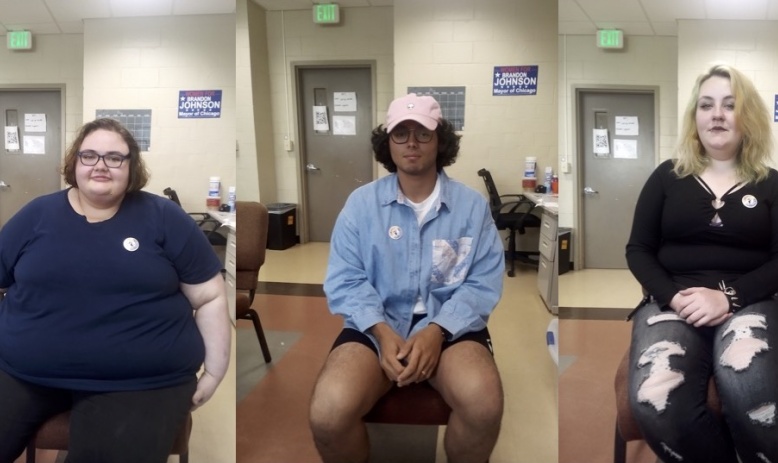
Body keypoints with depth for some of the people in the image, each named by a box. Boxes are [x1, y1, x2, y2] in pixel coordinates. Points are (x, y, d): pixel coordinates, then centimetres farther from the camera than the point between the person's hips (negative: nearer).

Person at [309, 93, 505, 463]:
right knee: (329, 413, -28)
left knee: (483, 404, -32)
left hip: (449, 325, 0)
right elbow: (345, 281, -3)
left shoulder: (472, 204, 4)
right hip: (375, 325, 0)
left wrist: (436, 331, -20)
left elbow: (483, 284, -3)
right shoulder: (361, 202, 4)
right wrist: (383, 332, -20)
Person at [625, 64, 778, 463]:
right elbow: (638, 250, 10)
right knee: (654, 402, -34)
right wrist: (673, 297, -9)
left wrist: (729, 296, -14)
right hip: (671, 303, 1)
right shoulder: (667, 176, 15)